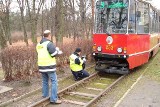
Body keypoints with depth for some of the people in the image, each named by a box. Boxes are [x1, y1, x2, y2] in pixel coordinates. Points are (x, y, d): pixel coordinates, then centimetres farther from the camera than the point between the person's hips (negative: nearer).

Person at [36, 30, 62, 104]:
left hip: (41, 66, 8)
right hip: (49, 66, -7)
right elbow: (54, 54, -17)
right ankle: (54, 99, -1)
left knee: (45, 81, 19)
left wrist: (55, 50, 21)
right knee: (54, 82, -1)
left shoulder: (39, 44, 10)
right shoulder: (49, 43, -14)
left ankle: (45, 95, 28)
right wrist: (58, 51, 4)